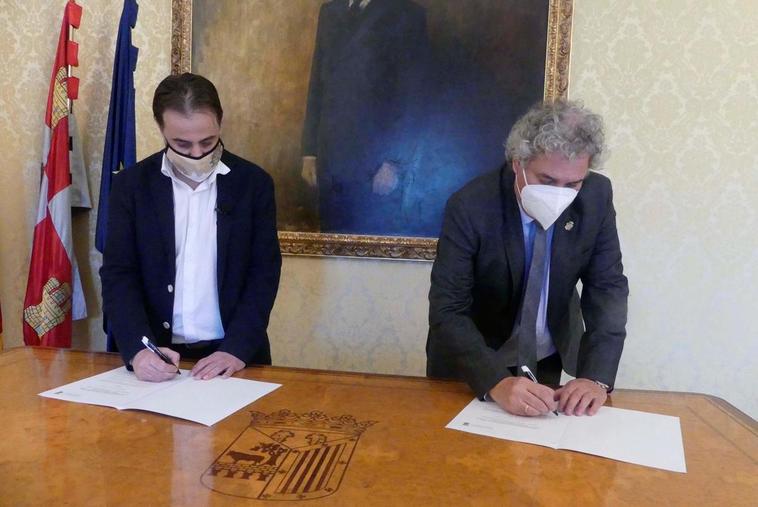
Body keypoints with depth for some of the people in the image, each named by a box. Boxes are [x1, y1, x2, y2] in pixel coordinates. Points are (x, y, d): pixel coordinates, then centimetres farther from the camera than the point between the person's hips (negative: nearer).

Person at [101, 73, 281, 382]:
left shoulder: (253, 183, 0)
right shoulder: (132, 184, 1)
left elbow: (264, 273, -2)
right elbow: (118, 274, -1)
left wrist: (237, 349, -14)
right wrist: (138, 349, -17)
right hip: (156, 356, 1)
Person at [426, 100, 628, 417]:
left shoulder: (596, 196, -15)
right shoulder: (470, 207, -26)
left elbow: (607, 286, -11)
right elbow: (447, 311, -26)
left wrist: (596, 375, -24)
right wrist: (496, 382, -41)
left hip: (550, 359, 3)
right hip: (476, 366, -2)